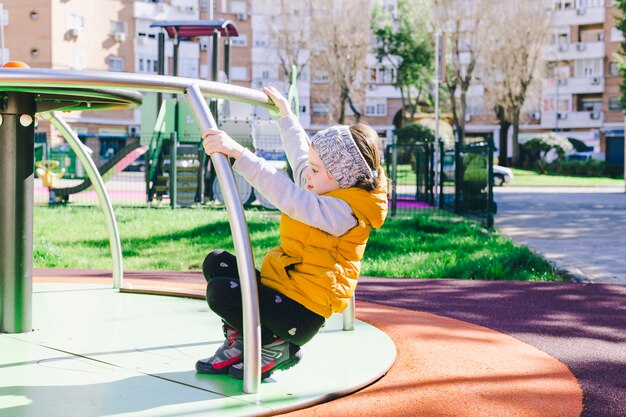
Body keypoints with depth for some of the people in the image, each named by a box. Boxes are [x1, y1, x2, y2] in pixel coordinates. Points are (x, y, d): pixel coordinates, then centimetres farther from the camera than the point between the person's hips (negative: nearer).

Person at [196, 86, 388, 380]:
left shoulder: (344, 211, -21)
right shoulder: (329, 192, 8)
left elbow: (287, 196, -35)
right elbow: (299, 152, 28)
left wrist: (238, 152, -41)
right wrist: (285, 111, 39)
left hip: (300, 314, -10)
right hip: (277, 288, 10)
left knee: (220, 292, -24)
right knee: (216, 263, 3)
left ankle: (275, 348, -4)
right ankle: (239, 344, 10)